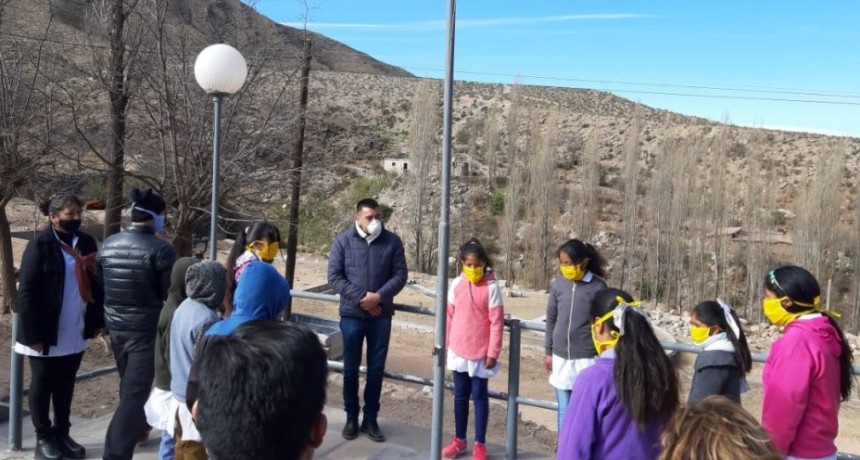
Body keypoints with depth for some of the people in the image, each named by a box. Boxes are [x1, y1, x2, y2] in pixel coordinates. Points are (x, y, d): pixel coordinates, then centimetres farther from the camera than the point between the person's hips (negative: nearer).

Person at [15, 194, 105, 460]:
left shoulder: (86, 243, 4)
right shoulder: (40, 246, -12)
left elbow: (95, 283, 9)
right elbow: (27, 293, -13)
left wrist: (97, 320, 5)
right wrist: (34, 333, -17)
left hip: (76, 333, 5)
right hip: (47, 334, -5)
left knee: (66, 386, 16)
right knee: (42, 386, 10)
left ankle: (62, 433, 29)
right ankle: (43, 438, 23)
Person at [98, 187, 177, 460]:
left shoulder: (108, 244, 1)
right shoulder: (160, 249, -18)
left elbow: (98, 284, 10)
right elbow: (171, 293, -13)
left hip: (115, 325, 7)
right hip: (146, 328, -7)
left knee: (128, 384, 25)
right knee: (135, 391, -3)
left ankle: (136, 428, 45)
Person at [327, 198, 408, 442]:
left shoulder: (392, 241, -1)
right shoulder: (343, 241, -4)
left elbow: (400, 275, -2)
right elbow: (334, 277, -6)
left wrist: (379, 296, -17)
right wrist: (360, 298, -15)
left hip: (381, 316, 1)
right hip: (352, 315, -1)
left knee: (376, 369, 8)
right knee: (351, 368, 9)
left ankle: (370, 419, 21)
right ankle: (351, 417, 23)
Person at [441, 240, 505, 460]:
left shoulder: (491, 287, -11)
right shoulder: (456, 284, -1)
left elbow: (497, 322, -10)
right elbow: (449, 316, 6)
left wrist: (493, 353, -11)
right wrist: (445, 345, 7)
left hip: (481, 353, -4)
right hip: (458, 351, 4)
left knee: (479, 396, 7)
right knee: (460, 395, 14)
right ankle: (459, 440, 28)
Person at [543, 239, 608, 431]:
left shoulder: (597, 287, -9)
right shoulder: (558, 284, 1)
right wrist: (548, 351, 11)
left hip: (586, 358, -3)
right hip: (561, 358, 4)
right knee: (564, 411, 12)